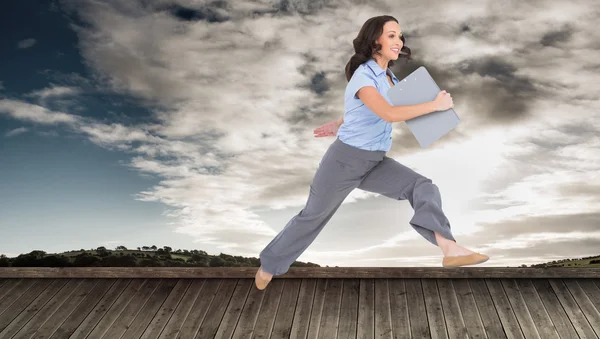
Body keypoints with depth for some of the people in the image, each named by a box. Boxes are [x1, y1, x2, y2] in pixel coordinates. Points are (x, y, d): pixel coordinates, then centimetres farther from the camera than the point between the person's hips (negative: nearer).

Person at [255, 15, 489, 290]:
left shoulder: (389, 78, 9)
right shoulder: (363, 75, -17)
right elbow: (389, 114, -31)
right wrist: (435, 104, -25)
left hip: (376, 162, 7)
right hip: (345, 158, -7)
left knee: (423, 186, -14)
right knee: (312, 217, 7)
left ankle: (450, 250, -29)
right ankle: (269, 266, 28)